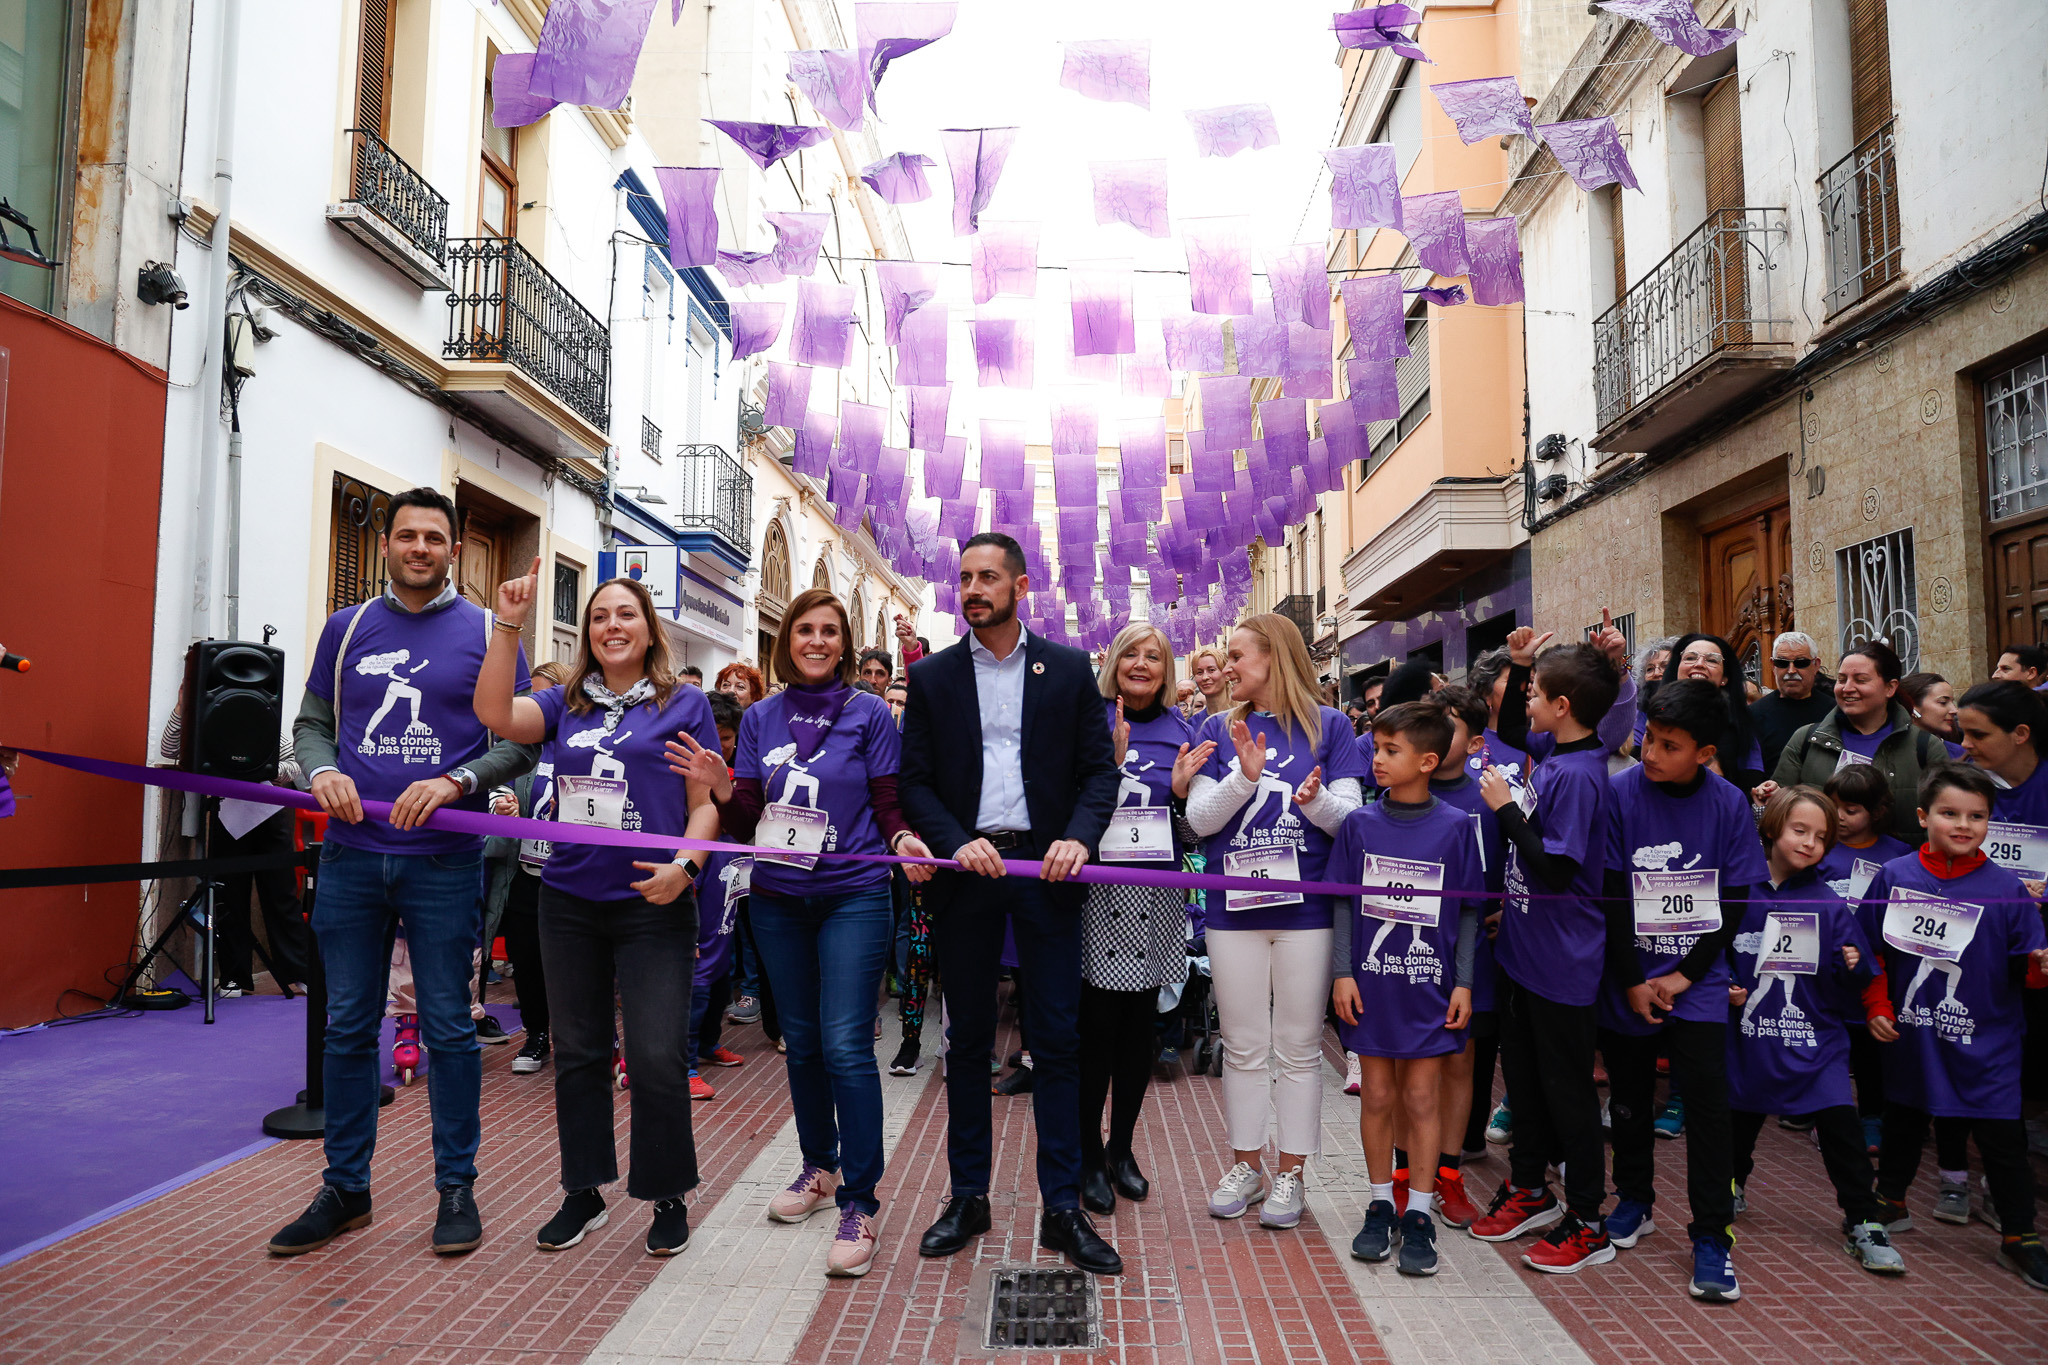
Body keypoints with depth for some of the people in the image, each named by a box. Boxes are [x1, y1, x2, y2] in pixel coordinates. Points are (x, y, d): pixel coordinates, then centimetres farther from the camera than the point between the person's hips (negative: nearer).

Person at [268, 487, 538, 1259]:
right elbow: (311, 723, 14)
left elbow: (520, 744, -1)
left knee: (448, 1027, 4)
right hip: (351, 855, 3)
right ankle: (345, 1190, 23)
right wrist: (322, 770, -7)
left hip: (443, 859, -3)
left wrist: (454, 782, -16)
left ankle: (456, 1187, 17)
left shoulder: (487, 633, 2)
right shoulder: (346, 628, 11)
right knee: (347, 1027, 10)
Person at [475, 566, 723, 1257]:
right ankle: (583, 1194, 29)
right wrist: (509, 625, -11)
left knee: (656, 1058, -5)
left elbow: (706, 804, 0)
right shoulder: (568, 702, 10)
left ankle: (668, 1198, 15)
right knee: (577, 1053, 13)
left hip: (652, 905, -4)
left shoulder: (684, 703, 2)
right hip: (569, 900, 4)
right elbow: (495, 713, -8)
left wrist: (685, 866, -16)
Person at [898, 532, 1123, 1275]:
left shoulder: (1069, 669, 5)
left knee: (1057, 1040, 1)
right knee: (968, 1041, 10)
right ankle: (967, 1198, 23)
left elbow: (1100, 767, 2)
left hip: (1045, 867, -1)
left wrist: (1078, 836, -15)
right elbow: (915, 781, 3)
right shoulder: (931, 676, 7)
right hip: (964, 873, 1)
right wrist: (956, 843, -13)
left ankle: (1062, 1208, 12)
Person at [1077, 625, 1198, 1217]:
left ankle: (1122, 1147, 25)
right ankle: (1090, 1154, 14)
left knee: (1140, 1025, 9)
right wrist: (1112, 757, -17)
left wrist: (1184, 790, -9)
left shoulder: (1181, 733, 9)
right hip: (1096, 893, -3)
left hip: (1156, 896, 3)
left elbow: (1192, 833, 11)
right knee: (1097, 1024, -2)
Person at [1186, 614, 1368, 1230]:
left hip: (1306, 905, -2)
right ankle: (1246, 1164, 26)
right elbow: (1199, 818, -2)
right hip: (1234, 905, 2)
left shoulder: (1328, 726, 1)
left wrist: (1317, 800, -22)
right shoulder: (1219, 729, 6)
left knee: (1299, 1047, 7)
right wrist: (1245, 775, -17)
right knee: (1243, 1046, 11)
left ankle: (1290, 1173, 20)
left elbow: (1349, 818, -1)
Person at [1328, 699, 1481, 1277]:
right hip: (1371, 983, 1)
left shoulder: (1455, 826, -4)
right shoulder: (1359, 824, 0)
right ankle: (1380, 1207, 25)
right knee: (1377, 1096, 10)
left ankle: (1419, 1216, 18)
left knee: (1422, 1099, 6)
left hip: (1430, 985, -1)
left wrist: (1464, 982, -2)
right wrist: (1342, 972, -2)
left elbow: (1469, 910, 1)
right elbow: (1343, 904, 3)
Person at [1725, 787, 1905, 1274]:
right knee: (1739, 1119, 16)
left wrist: (1853, 967, -21)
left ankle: (1864, 1224, 8)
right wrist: (1726, 988, -9)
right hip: (1749, 1037, 1)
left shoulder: (1830, 906, -3)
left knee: (1840, 1127, -6)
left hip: (1816, 1041, -1)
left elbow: (1853, 983, 0)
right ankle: (1732, 1188, 41)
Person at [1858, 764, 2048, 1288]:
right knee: (1903, 1120, 19)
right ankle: (1892, 1204, 39)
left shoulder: (2006, 888, -10)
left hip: (1984, 1042, -2)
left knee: (2001, 1137, 2)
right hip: (1910, 1035, 2)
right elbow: (1872, 948, 6)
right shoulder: (1894, 876, -5)